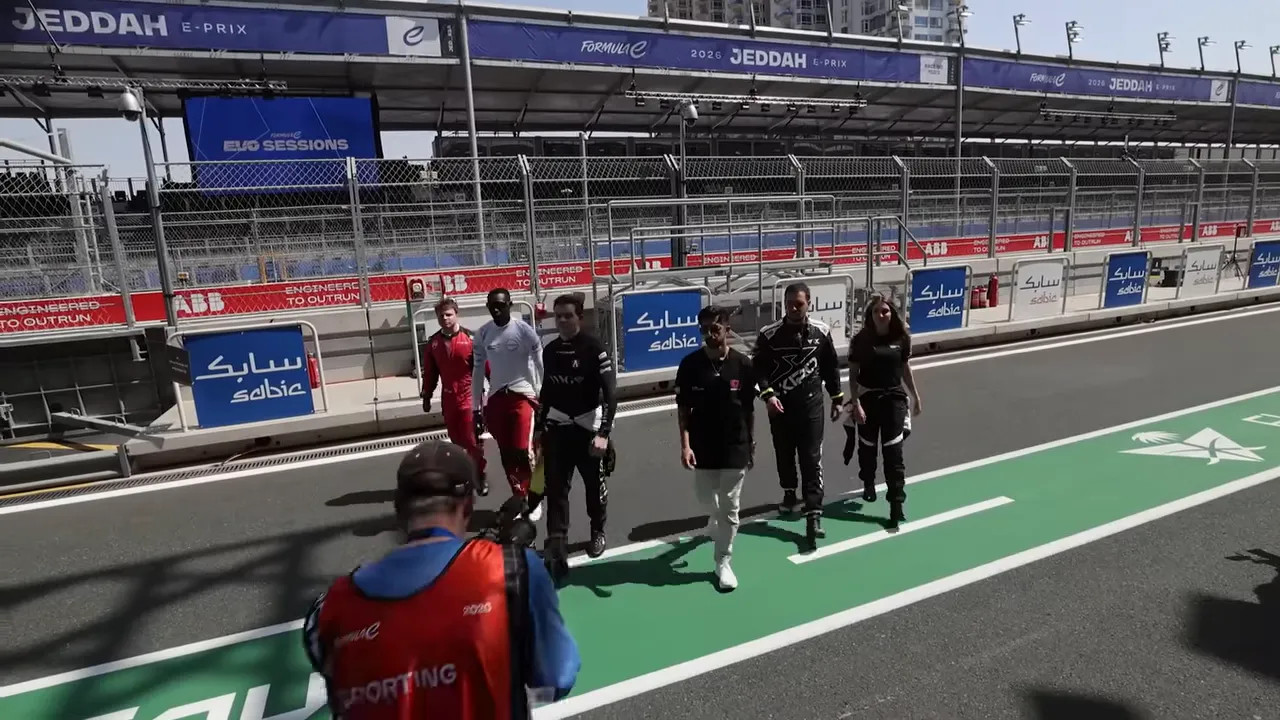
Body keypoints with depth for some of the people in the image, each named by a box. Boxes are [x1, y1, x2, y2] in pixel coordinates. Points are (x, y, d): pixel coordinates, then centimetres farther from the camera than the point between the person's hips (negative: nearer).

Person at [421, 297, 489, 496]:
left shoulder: (470, 338, -9)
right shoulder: (433, 342, 5)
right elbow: (429, 373, 11)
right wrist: (426, 397, 12)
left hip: (470, 396, -5)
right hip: (448, 399, 5)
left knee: (472, 440, -2)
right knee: (457, 440, 15)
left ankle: (480, 475, 17)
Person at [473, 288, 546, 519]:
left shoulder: (524, 330, -8)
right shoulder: (482, 334, 4)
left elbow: (541, 366, -6)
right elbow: (477, 371, 10)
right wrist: (477, 408, 9)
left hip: (523, 396, -4)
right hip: (496, 399, 4)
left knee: (523, 452, -11)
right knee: (507, 455, 8)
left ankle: (534, 499, 11)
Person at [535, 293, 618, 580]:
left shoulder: (594, 349, -13)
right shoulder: (550, 350, 5)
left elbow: (610, 393, -17)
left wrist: (603, 433, -24)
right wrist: (538, 428, 17)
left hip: (589, 428, -4)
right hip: (557, 428, 4)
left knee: (595, 485, 12)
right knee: (555, 488, -2)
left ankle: (598, 532, 37)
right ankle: (556, 551, 1)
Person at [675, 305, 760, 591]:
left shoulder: (743, 364, -9)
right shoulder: (690, 364, -10)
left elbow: (749, 408, 1)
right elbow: (683, 408, -5)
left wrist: (751, 444, 6)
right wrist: (685, 444, -14)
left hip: (735, 447, 0)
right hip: (703, 447, 1)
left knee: (729, 508, 7)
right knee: (706, 499, 15)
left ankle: (723, 562, 22)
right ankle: (718, 524, 48)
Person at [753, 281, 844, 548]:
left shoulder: (821, 331, -2)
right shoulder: (769, 335, -8)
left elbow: (831, 366, 8)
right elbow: (759, 369, -7)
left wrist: (837, 399, 11)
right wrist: (768, 395, -23)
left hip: (811, 404, 0)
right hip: (780, 405, 1)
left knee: (812, 459, -4)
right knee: (784, 453, 16)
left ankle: (813, 515, -2)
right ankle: (789, 493, 43)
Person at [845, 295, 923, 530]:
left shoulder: (901, 338, -2)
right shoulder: (861, 340, -8)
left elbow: (905, 369, 10)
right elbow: (853, 374, -7)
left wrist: (916, 397, 14)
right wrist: (856, 403, -14)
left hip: (894, 398, 1)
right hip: (868, 398, 0)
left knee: (893, 451, -4)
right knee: (867, 447, 15)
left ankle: (896, 504, -1)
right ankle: (868, 485, 42)